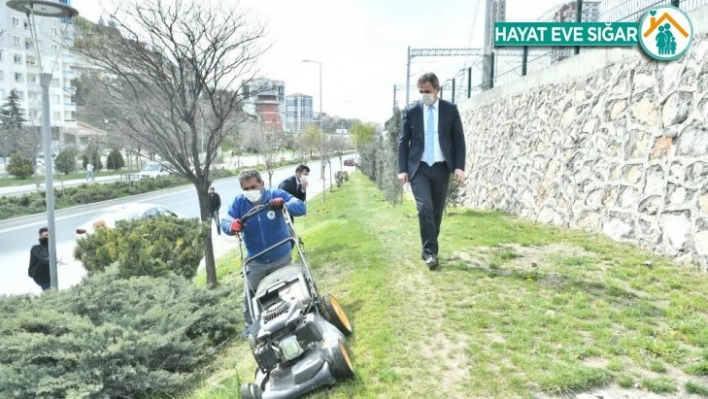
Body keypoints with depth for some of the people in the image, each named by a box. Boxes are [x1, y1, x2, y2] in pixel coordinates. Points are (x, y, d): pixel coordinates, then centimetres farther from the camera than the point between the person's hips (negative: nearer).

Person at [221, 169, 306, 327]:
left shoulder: (276, 195, -15)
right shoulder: (239, 202, -10)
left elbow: (301, 207, -21)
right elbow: (224, 222, -14)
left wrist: (284, 204, -42)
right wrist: (232, 226, -39)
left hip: (281, 258, -1)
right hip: (255, 261, 1)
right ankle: (251, 326, 32)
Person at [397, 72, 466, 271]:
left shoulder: (450, 109, 3)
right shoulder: (411, 110, 2)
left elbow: (459, 140, 4)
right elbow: (403, 141, 4)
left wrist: (459, 166, -7)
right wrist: (402, 169, -5)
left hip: (441, 168, 2)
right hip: (419, 168, -1)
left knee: (437, 211, 8)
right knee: (425, 208, -17)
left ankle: (429, 250, 23)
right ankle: (430, 252, -10)